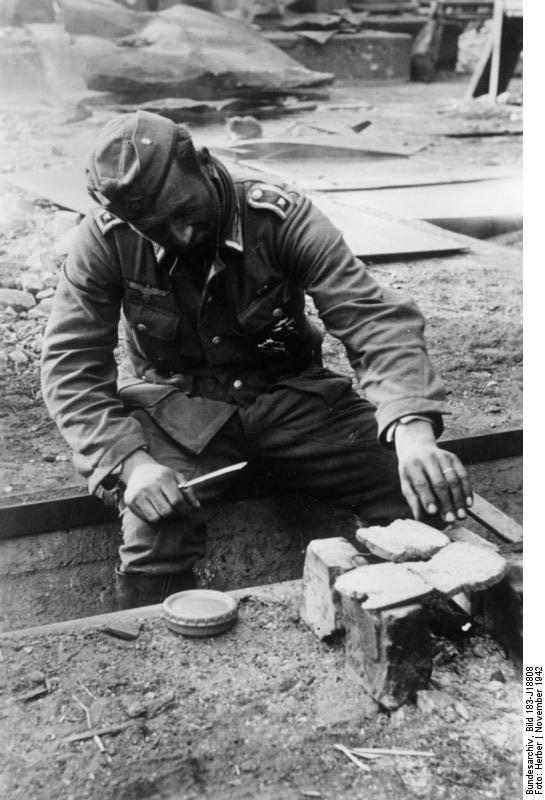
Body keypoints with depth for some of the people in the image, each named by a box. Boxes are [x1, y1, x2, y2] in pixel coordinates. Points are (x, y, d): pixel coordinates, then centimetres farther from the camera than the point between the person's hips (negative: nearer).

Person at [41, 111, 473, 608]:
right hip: (176, 406, -1)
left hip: (290, 395, 1)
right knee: (152, 534, -31)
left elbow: (372, 317, -21)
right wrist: (128, 461, -27)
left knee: (423, 494, -15)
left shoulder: (281, 216, -14)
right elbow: (71, 365, -10)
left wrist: (413, 429, -38)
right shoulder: (106, 239, -12)